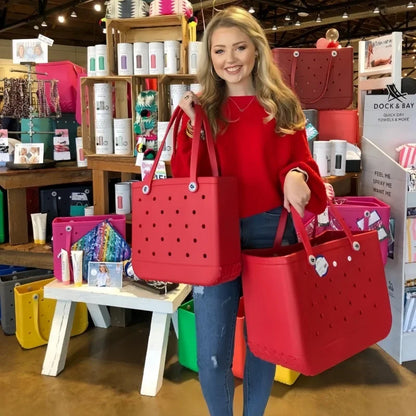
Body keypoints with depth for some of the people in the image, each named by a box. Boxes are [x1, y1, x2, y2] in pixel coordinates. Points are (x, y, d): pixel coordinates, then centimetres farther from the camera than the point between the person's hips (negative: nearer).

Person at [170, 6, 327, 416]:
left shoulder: (281, 106, 4)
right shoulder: (202, 107, 6)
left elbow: (300, 162, 2)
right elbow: (185, 181, 1)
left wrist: (296, 176, -20)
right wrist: (190, 128, -11)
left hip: (269, 230, 0)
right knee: (211, 352, -1)